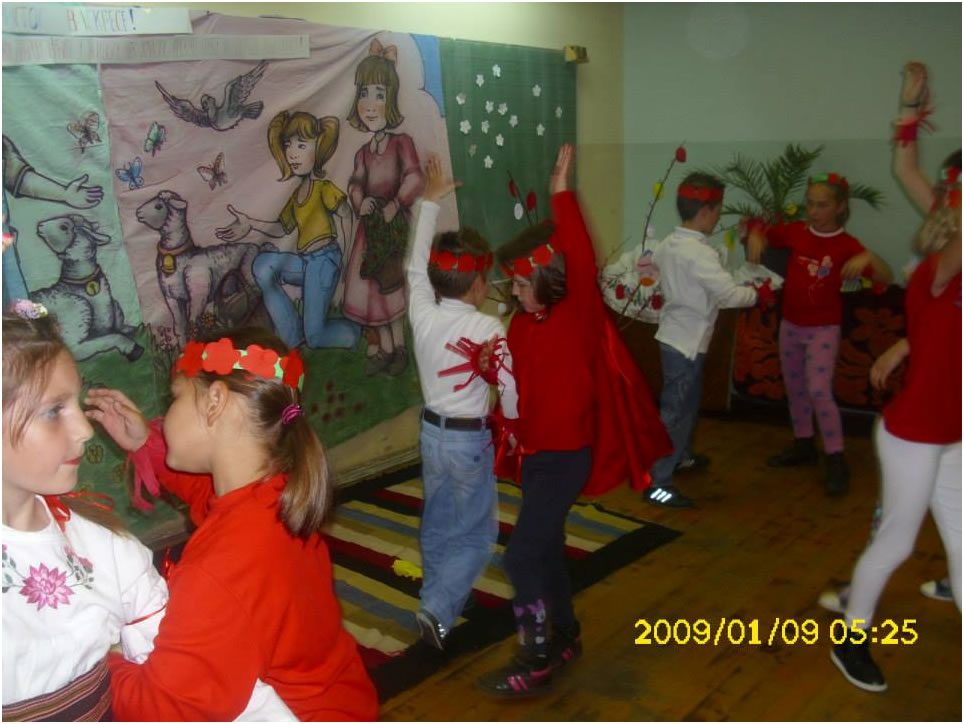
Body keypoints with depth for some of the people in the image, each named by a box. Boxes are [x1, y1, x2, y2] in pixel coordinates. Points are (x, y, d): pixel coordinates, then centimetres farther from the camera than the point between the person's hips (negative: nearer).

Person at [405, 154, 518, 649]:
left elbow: (417, 264, 10)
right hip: (470, 439, -6)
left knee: (437, 526, 18)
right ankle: (439, 610, -2)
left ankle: (437, 604, 30)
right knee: (477, 533, 7)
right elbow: (510, 390, -16)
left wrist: (430, 202, 19)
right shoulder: (487, 328, -19)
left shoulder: (422, 313, -6)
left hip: (432, 431, 6)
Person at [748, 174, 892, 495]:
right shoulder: (795, 231, -4)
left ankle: (836, 461, -3)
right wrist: (754, 238, -14)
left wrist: (868, 257, -40)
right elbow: (759, 229, 10)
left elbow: (886, 278, -20)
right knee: (794, 388, 16)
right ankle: (803, 445, 33)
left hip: (824, 329, -5)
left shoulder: (846, 245, -15)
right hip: (790, 324, 5)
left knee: (819, 391, -13)